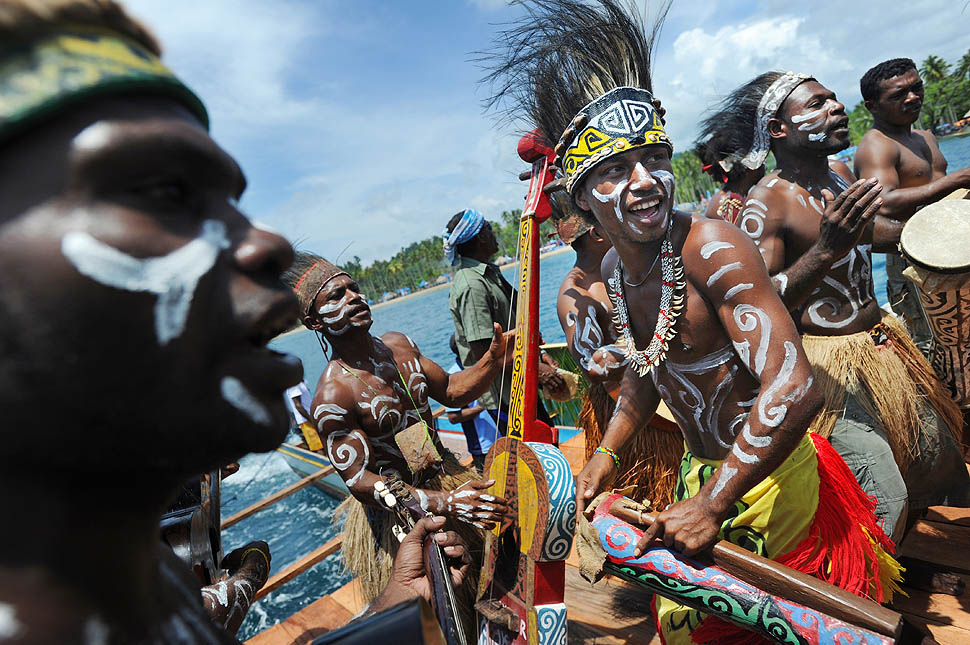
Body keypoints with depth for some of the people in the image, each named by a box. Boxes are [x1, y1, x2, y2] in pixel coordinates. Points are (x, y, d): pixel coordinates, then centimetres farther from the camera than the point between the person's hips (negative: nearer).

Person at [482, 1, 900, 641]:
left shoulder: (710, 246, -26)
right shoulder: (613, 269, -2)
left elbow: (794, 389, -32)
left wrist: (713, 504, -27)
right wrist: (606, 455, 9)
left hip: (771, 481, -7)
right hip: (705, 473, 7)